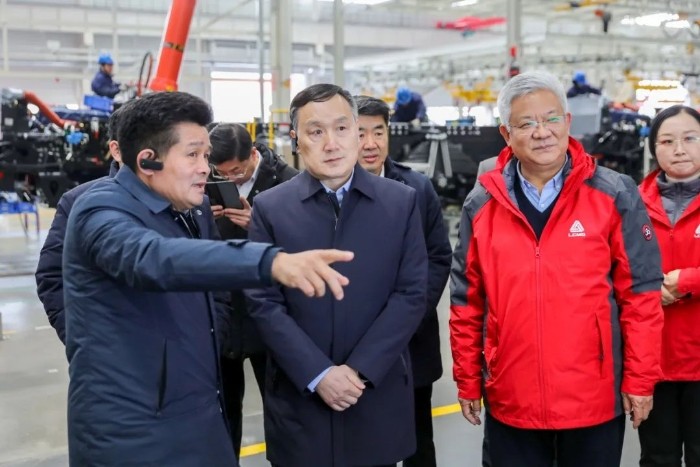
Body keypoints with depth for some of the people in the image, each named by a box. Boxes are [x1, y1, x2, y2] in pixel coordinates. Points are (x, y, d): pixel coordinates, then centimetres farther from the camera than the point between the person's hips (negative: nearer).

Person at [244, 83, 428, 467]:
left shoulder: (401, 202, 0)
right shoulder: (269, 208, -1)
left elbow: (411, 295, -4)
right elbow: (264, 304, -5)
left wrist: (360, 370, -12)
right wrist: (318, 375, -13)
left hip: (378, 400, 1)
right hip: (299, 401, 0)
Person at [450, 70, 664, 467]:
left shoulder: (615, 196, -4)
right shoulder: (481, 205, 0)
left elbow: (641, 294, -3)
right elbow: (467, 301, 4)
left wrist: (640, 380, -4)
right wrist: (468, 382, 6)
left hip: (596, 400, -1)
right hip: (510, 402, 2)